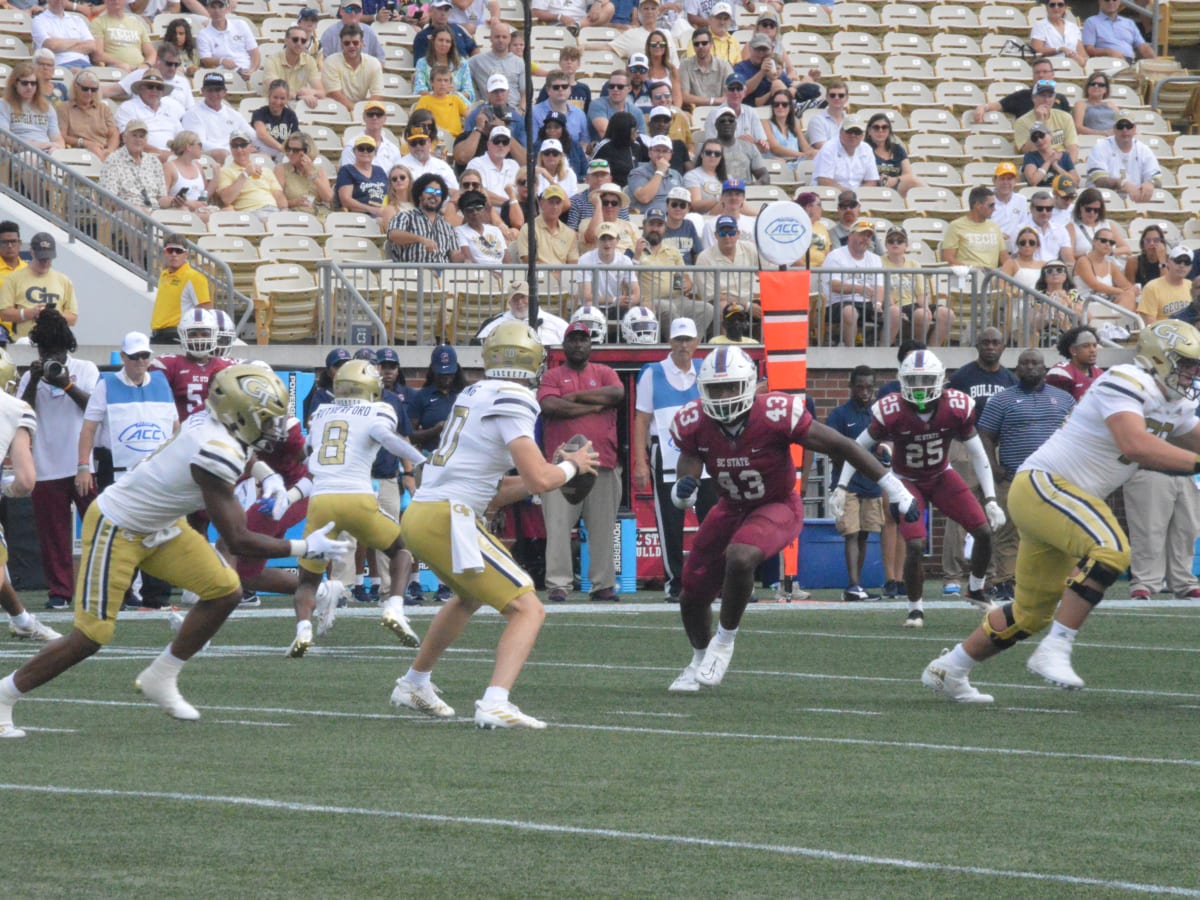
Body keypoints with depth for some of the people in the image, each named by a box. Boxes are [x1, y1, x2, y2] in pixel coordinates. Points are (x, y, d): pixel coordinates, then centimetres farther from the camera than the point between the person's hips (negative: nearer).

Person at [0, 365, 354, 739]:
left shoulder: (211, 427, -6)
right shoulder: (217, 454, -31)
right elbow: (239, 540, -28)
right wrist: (307, 548, -21)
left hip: (156, 527, 9)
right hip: (116, 528, -9)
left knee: (225, 591, 3)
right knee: (91, 637, -9)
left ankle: (160, 679, 16)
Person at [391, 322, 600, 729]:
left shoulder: (473, 396, 16)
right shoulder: (510, 403, -10)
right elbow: (539, 480, -16)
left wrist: (553, 469, 16)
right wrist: (572, 466, 4)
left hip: (417, 516, 9)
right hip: (448, 520, -9)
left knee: (469, 597, 36)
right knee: (528, 610, -9)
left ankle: (414, 683, 50)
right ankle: (495, 703, -26)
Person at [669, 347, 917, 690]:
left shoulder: (776, 415, -29)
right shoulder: (694, 424, -18)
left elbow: (843, 446, -21)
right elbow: (681, 499, -12)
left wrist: (899, 494, -19)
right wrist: (682, 491, -39)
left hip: (778, 507, -5)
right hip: (732, 508, 5)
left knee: (739, 558, -34)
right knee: (692, 596, 8)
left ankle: (723, 643, -11)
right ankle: (701, 660, 40)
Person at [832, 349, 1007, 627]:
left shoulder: (957, 407, -20)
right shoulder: (891, 412, -25)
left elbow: (978, 454, -8)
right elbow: (858, 447, -10)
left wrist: (990, 500, -12)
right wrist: (841, 487, -17)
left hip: (942, 477, 3)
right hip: (907, 482, -3)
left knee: (984, 531, -7)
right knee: (915, 545, -21)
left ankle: (976, 590, 20)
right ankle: (915, 608, 3)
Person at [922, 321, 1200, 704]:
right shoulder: (1126, 384, -18)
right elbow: (1134, 444, -33)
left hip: (1062, 500, 10)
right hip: (1042, 484, -10)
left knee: (1033, 613, 16)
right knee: (1110, 549, -32)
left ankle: (947, 671, 30)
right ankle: (1054, 652, -28)